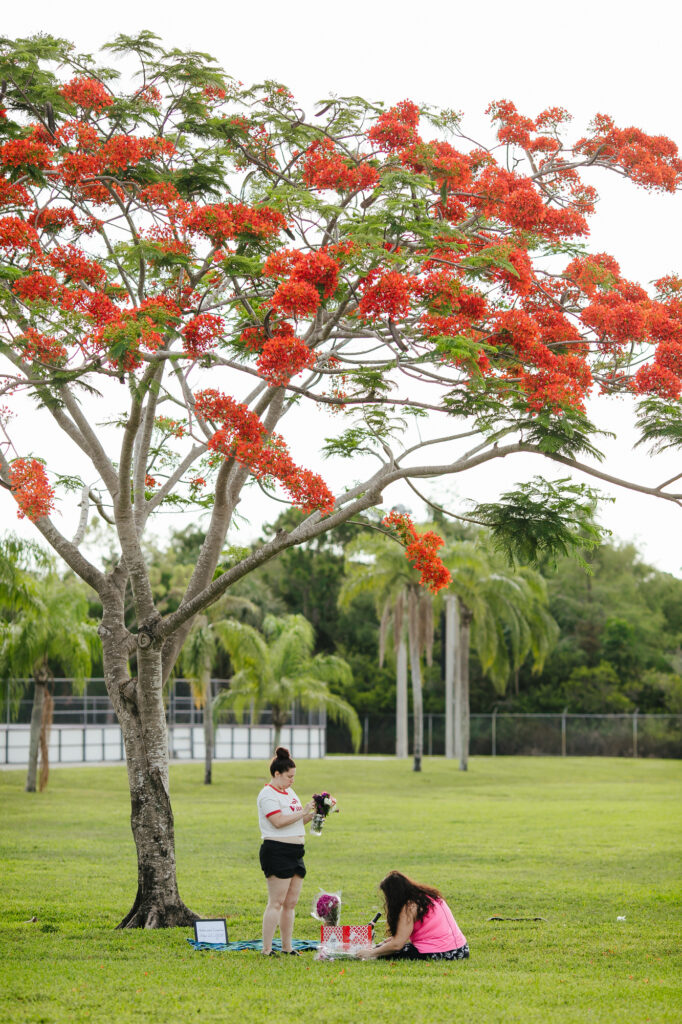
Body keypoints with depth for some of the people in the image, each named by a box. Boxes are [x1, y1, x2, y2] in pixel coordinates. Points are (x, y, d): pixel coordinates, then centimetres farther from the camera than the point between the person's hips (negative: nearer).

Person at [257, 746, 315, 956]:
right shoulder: (268, 794, -9)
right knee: (276, 903, -10)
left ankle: (287, 947, 15)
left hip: (295, 852, 9)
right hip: (277, 851, -9)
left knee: (291, 903, 9)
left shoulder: (289, 792, 19)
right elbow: (279, 821, -21)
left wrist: (313, 814, 8)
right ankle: (266, 950, -8)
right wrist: (303, 812, -17)